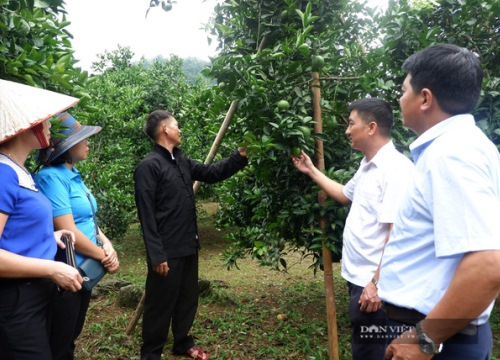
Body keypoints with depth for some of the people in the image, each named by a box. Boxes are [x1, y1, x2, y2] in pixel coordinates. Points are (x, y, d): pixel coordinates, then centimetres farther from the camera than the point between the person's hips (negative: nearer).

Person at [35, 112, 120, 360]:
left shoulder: (73, 174, 8)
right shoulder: (52, 177, -19)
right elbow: (68, 231, -24)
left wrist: (107, 245, -7)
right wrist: (104, 256, -11)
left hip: (83, 271, 8)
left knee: (71, 337, 23)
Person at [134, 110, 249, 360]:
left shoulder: (182, 163, 11)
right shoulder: (149, 166, -15)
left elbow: (212, 173, 18)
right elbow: (146, 216, -18)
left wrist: (241, 155, 8)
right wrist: (157, 255, -20)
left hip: (188, 247, 8)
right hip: (168, 252, -8)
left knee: (188, 299, 21)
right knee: (160, 305, 7)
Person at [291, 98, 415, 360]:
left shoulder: (395, 168, -21)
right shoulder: (367, 164, 10)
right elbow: (346, 195, 28)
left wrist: (378, 282, -26)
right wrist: (311, 171, 27)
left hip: (374, 282, -10)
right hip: (359, 276, 10)